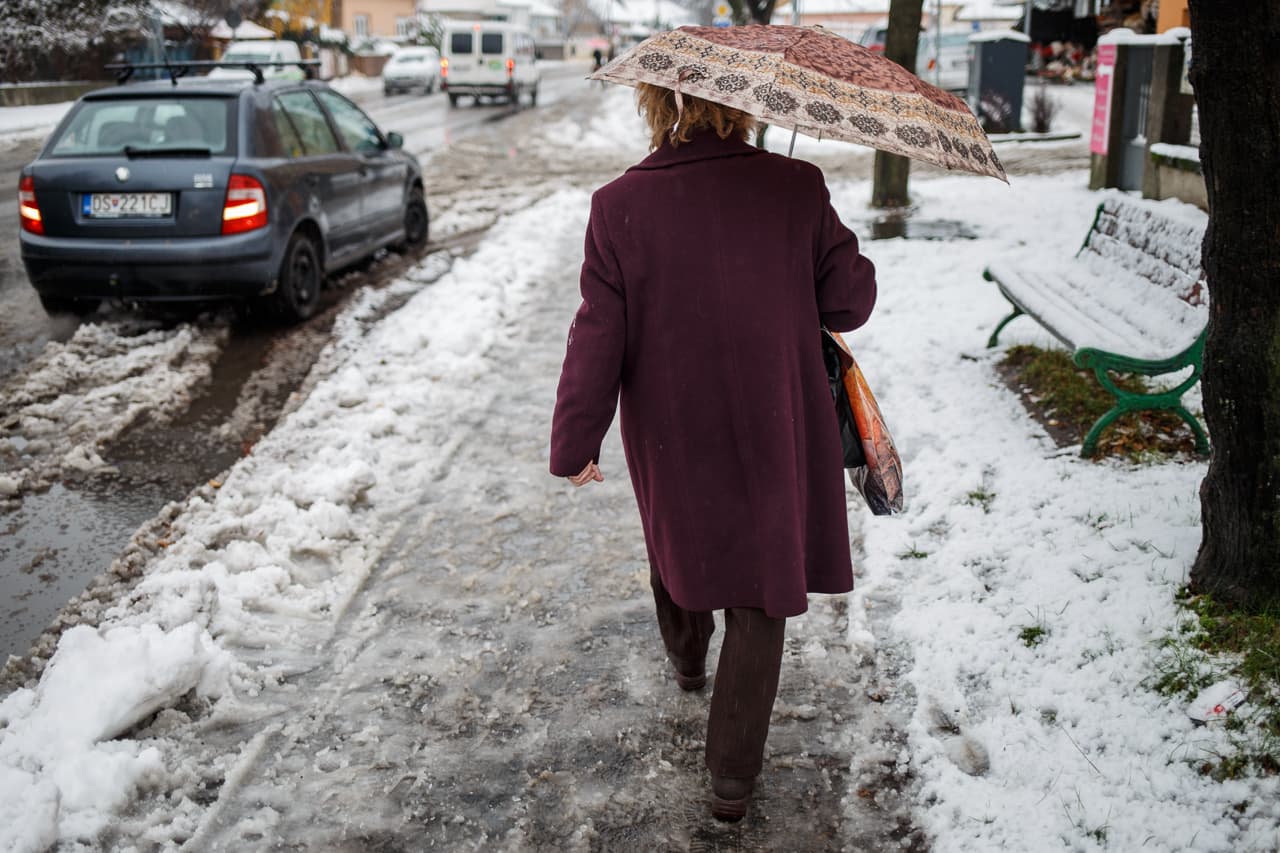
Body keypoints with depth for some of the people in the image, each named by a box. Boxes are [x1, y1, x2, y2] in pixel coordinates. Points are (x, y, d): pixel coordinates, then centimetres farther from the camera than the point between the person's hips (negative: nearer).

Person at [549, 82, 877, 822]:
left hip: (670, 435, 1)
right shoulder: (797, 188, -13)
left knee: (677, 536, 30)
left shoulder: (620, 206, -14)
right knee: (759, 586, 12)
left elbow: (598, 339, -12)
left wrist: (575, 443, -1)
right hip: (773, 436, -1)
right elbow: (850, 302, -7)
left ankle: (687, 659, 57)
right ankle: (734, 773, 18)